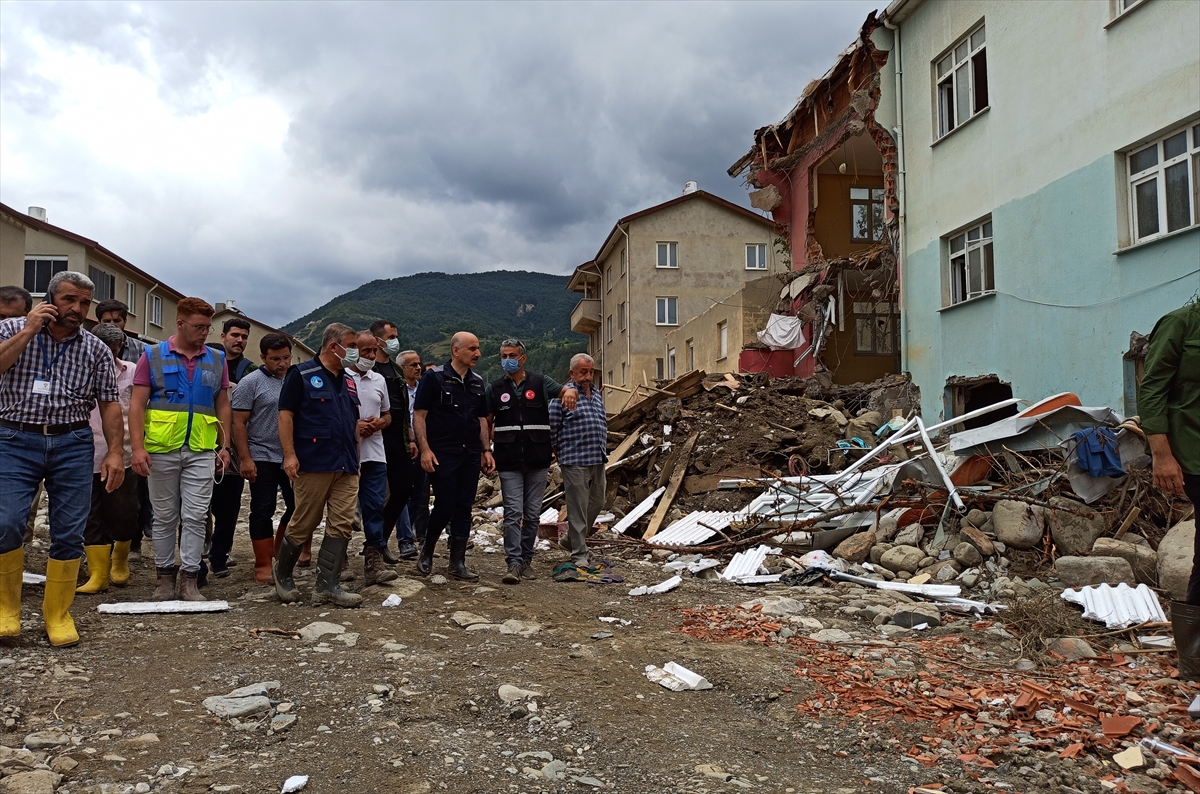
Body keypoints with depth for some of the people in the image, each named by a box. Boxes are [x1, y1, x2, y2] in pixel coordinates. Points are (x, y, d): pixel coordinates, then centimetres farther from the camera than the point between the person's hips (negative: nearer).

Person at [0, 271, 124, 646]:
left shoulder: (95, 349, 7)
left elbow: (109, 403, 7)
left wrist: (114, 453, -2)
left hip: (73, 444, 1)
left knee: (69, 533, 1)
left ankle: (57, 613, 15)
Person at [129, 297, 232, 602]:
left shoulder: (217, 359, 9)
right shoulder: (153, 356, 2)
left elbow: (222, 406, 13)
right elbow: (137, 405, -2)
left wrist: (225, 446, 7)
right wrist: (138, 447, -10)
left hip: (202, 451, 1)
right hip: (161, 450, -1)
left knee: (195, 517, 0)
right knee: (164, 517, 8)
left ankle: (189, 580, 7)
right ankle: (165, 577, 19)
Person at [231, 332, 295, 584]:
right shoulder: (251, 382, -6)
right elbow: (239, 423, -8)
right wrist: (245, 459, -14)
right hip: (263, 459, -5)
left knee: (297, 507, 10)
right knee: (263, 512, 2)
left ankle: (280, 554, 28)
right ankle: (263, 566, 9)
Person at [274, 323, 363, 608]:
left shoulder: (348, 381, 18)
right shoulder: (302, 375, -3)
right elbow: (285, 414, -8)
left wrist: (356, 459, 18)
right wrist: (290, 455, -16)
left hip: (346, 467, 7)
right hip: (313, 464, -6)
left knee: (342, 525, 0)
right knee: (303, 525, 1)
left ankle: (327, 585, 6)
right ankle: (283, 575, 23)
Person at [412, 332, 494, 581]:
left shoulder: (477, 382, 13)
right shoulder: (434, 377, -5)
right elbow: (419, 415, -8)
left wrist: (486, 450, 10)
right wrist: (425, 449, -16)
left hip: (471, 455, 6)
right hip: (443, 455, -5)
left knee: (464, 509, 5)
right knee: (444, 507, -5)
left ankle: (458, 564, 12)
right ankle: (426, 553, 19)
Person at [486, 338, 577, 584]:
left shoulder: (540, 383, 6)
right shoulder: (495, 388, 6)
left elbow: (567, 390, 6)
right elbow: (486, 422, 10)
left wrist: (570, 392, -19)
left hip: (538, 461, 1)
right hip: (509, 462, -1)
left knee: (533, 513, 7)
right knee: (513, 512, -8)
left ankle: (526, 559, 19)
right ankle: (514, 563, -7)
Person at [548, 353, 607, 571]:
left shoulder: (597, 394, 14)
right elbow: (551, 427, -7)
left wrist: (602, 450, 16)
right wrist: (560, 454, -2)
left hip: (598, 460, 8)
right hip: (575, 461, -7)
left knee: (597, 502, 15)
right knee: (578, 507, -3)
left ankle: (574, 537, 35)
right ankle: (579, 554, 5)